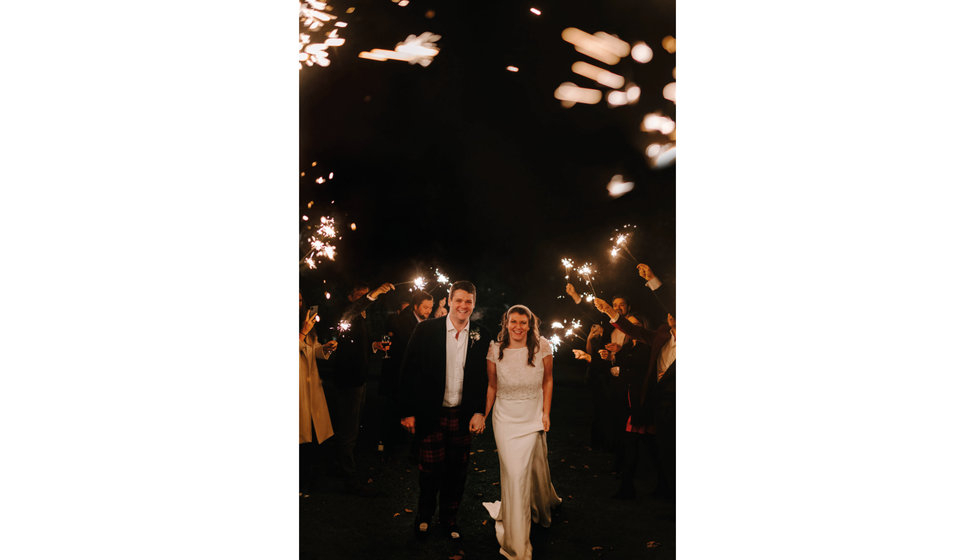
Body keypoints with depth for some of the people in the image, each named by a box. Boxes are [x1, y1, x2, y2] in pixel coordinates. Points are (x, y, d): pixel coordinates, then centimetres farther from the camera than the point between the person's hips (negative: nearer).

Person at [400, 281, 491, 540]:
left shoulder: (481, 336, 0)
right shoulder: (426, 330, -6)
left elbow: (485, 378, 5)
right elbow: (409, 371, -5)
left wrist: (479, 412, -4)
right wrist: (409, 411, -7)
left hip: (463, 416, 2)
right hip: (431, 413, -2)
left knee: (457, 470, 12)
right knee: (430, 469, 6)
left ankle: (449, 516, 32)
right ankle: (424, 516, 30)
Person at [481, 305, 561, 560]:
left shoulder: (542, 346, -8)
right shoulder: (495, 350, -8)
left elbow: (547, 381, 4)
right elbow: (492, 386, 3)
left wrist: (546, 413, 1)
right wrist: (483, 415, 4)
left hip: (533, 417, 1)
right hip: (505, 418, -1)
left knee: (535, 466, 10)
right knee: (514, 474, -4)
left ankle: (542, 506, 48)